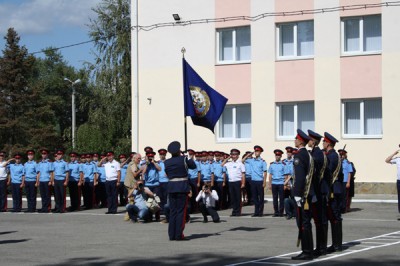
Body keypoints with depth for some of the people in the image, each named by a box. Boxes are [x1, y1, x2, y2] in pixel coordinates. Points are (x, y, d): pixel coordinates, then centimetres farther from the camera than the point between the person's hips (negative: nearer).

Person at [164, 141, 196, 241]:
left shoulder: (167, 162, 3)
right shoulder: (183, 159, -8)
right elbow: (193, 166, 7)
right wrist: (189, 158, 22)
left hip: (171, 187, 4)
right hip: (182, 187, -4)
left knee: (172, 211, 10)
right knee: (181, 211, 0)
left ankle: (172, 234, 11)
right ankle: (179, 235, -3)